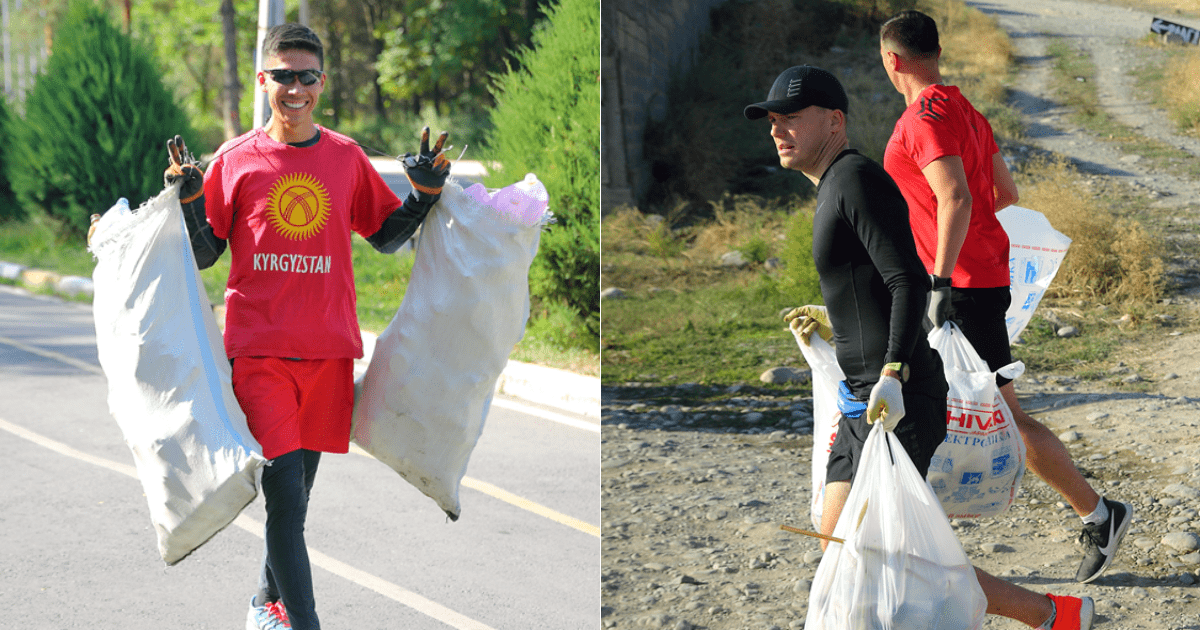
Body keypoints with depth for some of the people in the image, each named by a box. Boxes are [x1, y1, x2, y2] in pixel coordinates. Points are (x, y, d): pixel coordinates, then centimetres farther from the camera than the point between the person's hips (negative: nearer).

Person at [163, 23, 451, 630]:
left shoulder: (347, 157, 8)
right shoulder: (236, 160, 2)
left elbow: (387, 238, 19)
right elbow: (204, 254, 6)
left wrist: (424, 194, 4)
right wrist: (189, 201, -10)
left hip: (328, 349, 3)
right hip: (259, 351, -3)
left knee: (296, 494, 13)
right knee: (285, 495, -13)